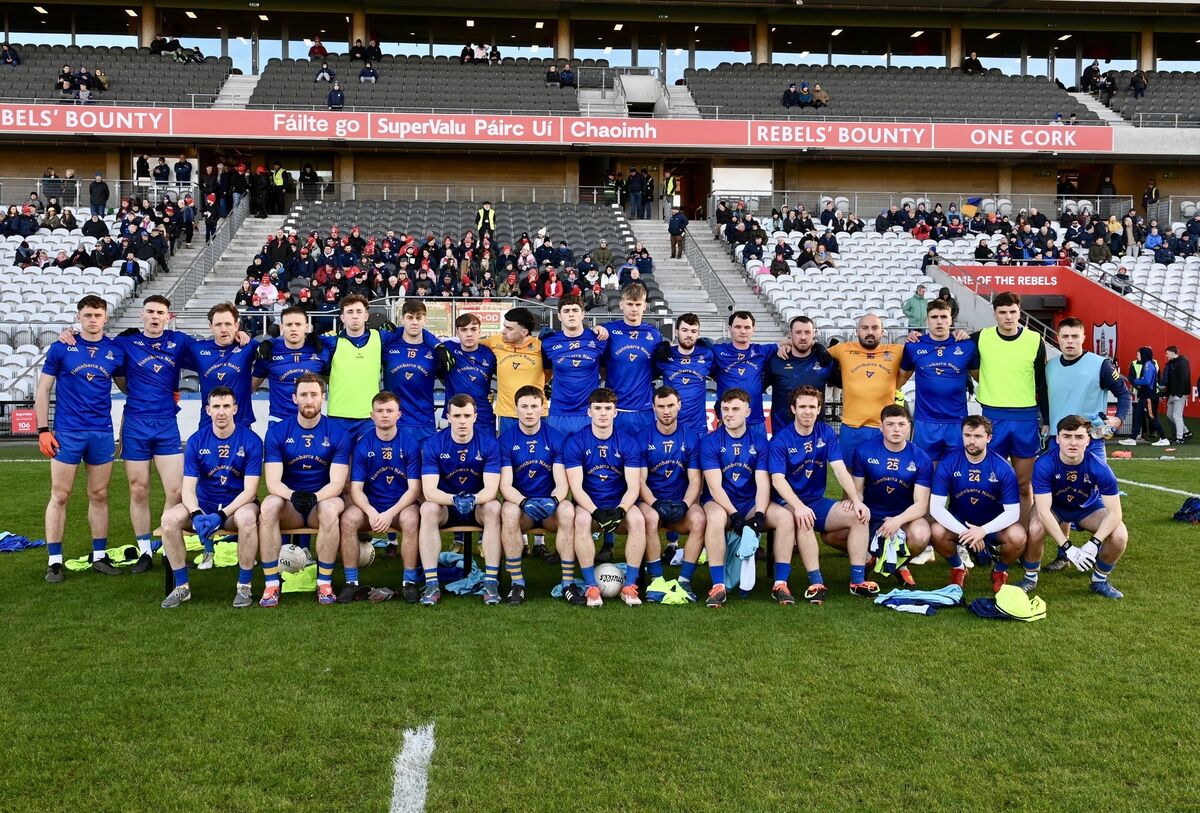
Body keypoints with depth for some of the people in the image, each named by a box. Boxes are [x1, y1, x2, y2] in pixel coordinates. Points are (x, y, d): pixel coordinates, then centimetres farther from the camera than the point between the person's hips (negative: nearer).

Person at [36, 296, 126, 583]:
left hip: (102, 433, 2)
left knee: (99, 495, 9)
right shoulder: (61, 348, -2)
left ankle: (100, 556, 18)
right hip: (66, 433, -2)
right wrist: (43, 429, -5)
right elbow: (43, 390, 1)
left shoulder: (116, 351, 4)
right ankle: (55, 561, 8)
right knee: (60, 496, 2)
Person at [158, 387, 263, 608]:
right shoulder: (196, 441, -3)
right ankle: (182, 587, -9)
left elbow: (250, 490, -14)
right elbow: (188, 488, -7)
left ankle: (244, 587, -19)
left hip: (238, 504, -3)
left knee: (247, 518, -37)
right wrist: (196, 514, -28)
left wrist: (222, 515, -28)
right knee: (169, 518, -24)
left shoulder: (251, 440, -10)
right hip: (203, 504, 3)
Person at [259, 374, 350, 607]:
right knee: (268, 505, -32)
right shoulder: (277, 432, 0)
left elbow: (337, 482, -10)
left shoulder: (338, 434, -2)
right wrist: (292, 495, -32)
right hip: (288, 506, 1)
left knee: (330, 509, -36)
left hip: (323, 501, -1)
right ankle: (271, 584, -25)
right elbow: (272, 481, -9)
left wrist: (315, 497, -32)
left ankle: (324, 583, -22)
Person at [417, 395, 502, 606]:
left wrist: (473, 499, -41)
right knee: (428, 509, -31)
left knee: (493, 508, -32)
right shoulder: (434, 445, -11)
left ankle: (491, 581, -29)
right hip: (445, 505, 0)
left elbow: (491, 489, -18)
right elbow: (429, 491, -20)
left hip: (479, 506, 0)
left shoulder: (489, 443, -12)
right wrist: (454, 500, -41)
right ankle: (432, 584, -31)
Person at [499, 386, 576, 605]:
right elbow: (505, 485, -9)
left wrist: (554, 501, -29)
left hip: (550, 506, 0)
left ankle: (568, 583, -26)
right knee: (508, 511, -34)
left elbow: (561, 483, -5)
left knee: (568, 511, -32)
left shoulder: (556, 438, 0)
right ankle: (517, 583, -25)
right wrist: (524, 502, -30)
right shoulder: (506, 440, -2)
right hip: (519, 503, 0)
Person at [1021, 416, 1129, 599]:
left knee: (1119, 535, -23)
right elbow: (1043, 511, -34)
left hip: (1088, 507, 2)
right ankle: (1030, 578, -4)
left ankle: (1100, 581, 6)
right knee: (1035, 529, -32)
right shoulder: (1044, 465, -32)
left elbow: (1114, 512, -26)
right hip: (1054, 506, -1)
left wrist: (1093, 544, -39)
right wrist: (1068, 548, -41)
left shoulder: (1099, 468, -29)